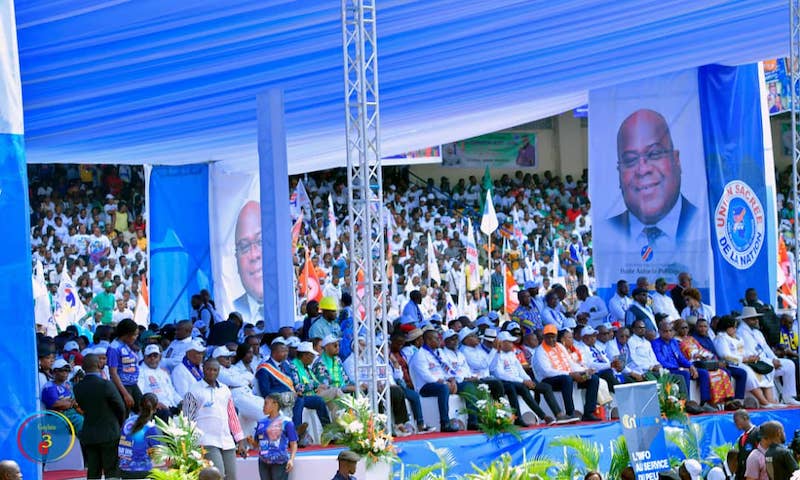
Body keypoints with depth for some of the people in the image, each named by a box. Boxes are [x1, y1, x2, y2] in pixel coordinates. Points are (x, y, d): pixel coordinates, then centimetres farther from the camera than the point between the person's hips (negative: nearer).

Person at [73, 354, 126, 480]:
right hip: (109, 434, -4)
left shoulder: (78, 388, -4)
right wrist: (119, 424, 13)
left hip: (88, 435, 4)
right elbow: (121, 407, -7)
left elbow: (82, 408, 5)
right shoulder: (106, 385, -17)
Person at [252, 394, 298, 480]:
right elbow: (256, 444, 18)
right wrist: (251, 441, -5)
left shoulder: (286, 422, -2)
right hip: (264, 462, 5)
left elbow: (293, 444, -2)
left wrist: (291, 459, -15)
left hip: (280, 462, -5)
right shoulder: (262, 422, 12)